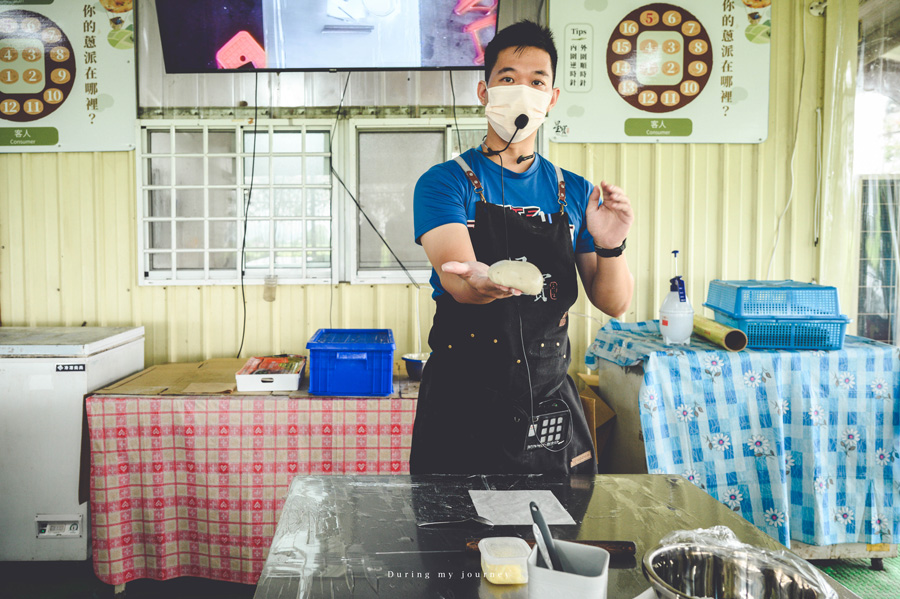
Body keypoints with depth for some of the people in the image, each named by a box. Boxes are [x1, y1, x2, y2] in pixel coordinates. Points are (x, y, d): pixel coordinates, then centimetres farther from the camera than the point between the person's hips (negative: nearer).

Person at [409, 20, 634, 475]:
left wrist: (610, 248, -17)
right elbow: (455, 277, -21)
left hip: (552, 402, 4)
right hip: (463, 403, -3)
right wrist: (482, 282, -44)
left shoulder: (576, 193, 8)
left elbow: (614, 304, 4)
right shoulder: (446, 182, -3)